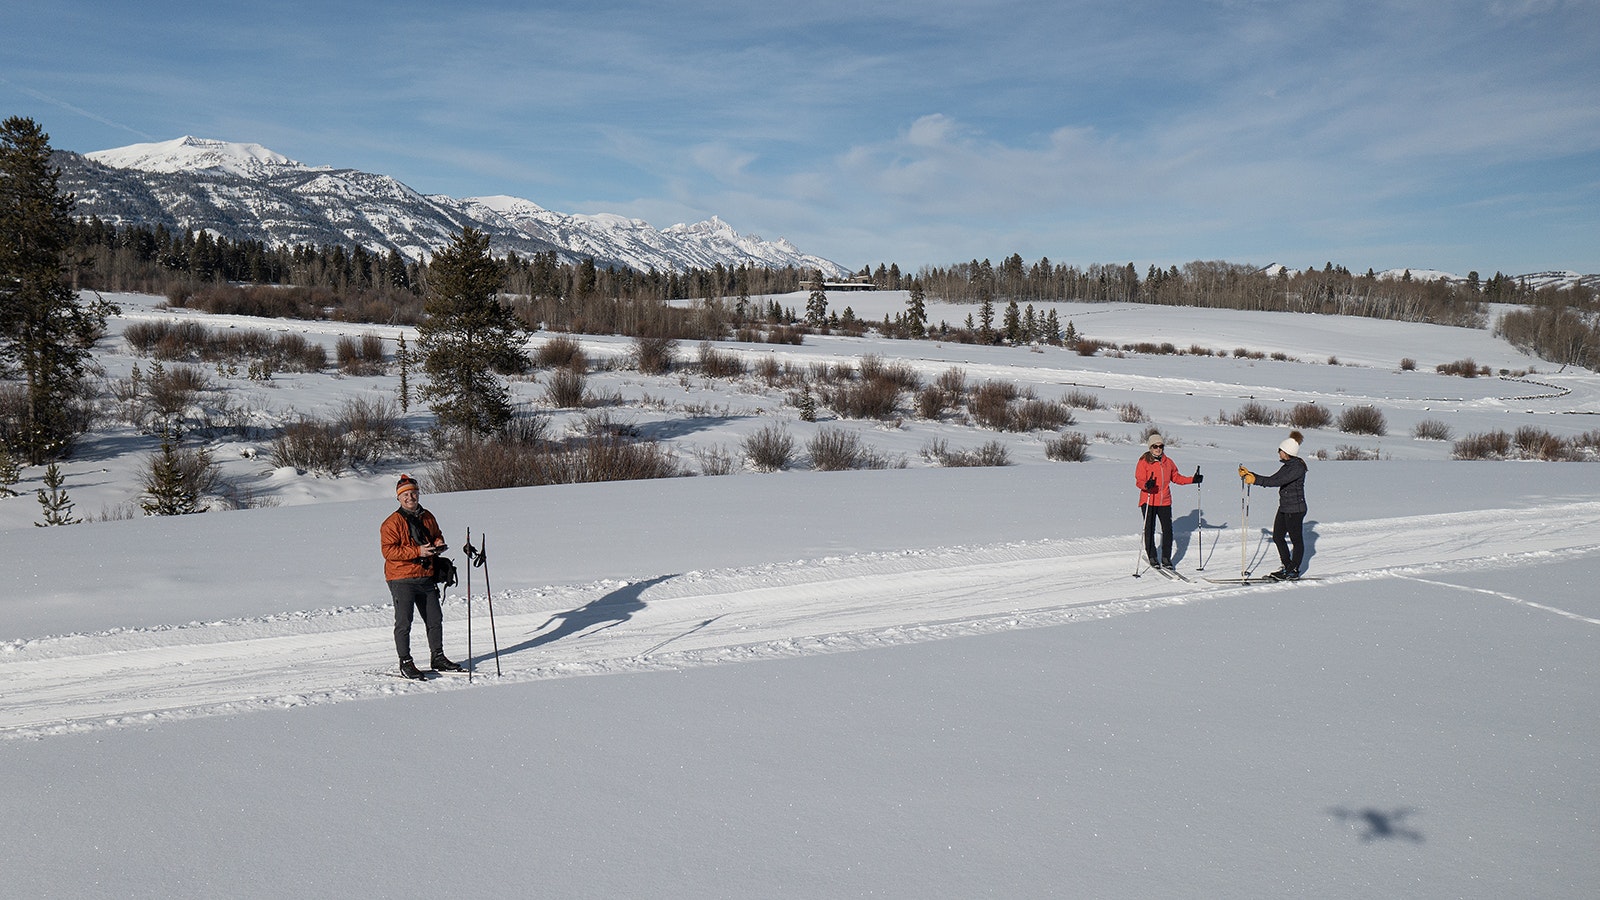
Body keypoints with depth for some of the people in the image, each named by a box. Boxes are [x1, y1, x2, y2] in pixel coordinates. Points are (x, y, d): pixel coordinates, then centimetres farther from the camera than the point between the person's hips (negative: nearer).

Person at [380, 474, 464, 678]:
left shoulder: (428, 517, 10)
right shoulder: (392, 522, -9)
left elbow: (437, 535, 26)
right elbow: (388, 550, -16)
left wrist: (438, 544, 2)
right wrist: (418, 551, -23)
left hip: (426, 577, 6)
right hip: (402, 579, -6)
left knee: (435, 619, 12)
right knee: (404, 622, -3)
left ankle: (438, 657, 25)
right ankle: (405, 663, 6)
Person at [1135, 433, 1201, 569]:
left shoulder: (1168, 462, 8)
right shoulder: (1144, 462, -6)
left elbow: (1176, 477, 17)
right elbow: (1139, 481, -11)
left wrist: (1192, 480, 6)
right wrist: (1146, 485, -33)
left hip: (1165, 502, 4)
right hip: (1148, 501, -4)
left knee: (1168, 529, 1)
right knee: (1150, 530, 3)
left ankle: (1166, 558, 13)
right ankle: (1152, 557, 17)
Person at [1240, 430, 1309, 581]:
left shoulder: (1297, 467, -18)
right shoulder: (1287, 465, 11)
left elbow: (1278, 482, -27)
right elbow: (1272, 479, 13)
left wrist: (1256, 480, -31)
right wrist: (1249, 474, 8)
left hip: (1295, 509, -9)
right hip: (1284, 508, 10)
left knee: (1296, 540, 4)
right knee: (1278, 537, 12)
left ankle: (1294, 571, 13)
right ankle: (1288, 567, 23)